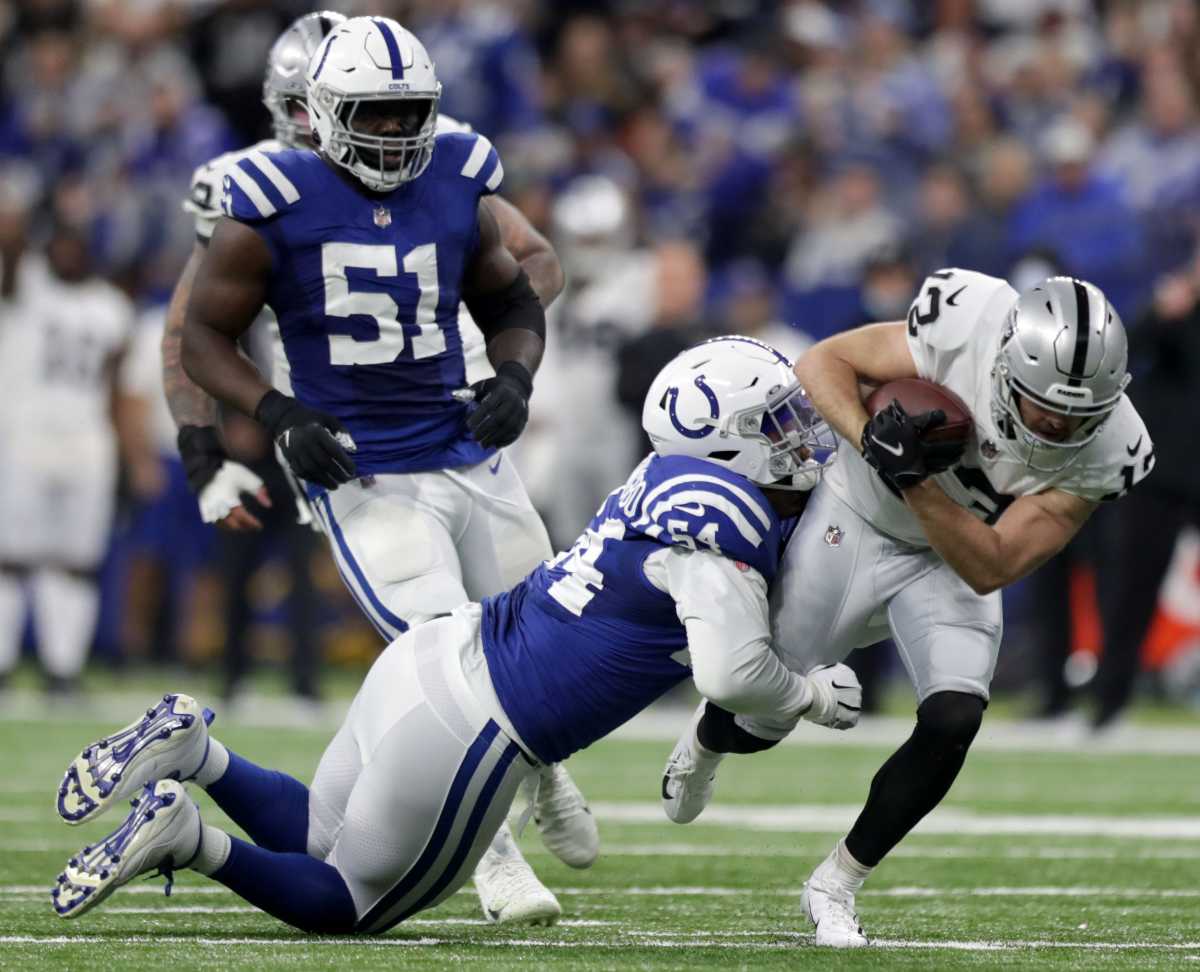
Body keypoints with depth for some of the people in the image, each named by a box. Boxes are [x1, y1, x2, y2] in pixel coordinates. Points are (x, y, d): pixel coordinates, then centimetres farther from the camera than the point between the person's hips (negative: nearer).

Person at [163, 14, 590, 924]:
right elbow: (201, 336, -3)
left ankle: (542, 768, 46)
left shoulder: (458, 189, -1)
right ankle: (493, 856, 5)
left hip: (474, 459, 4)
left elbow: (514, 301, 15)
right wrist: (281, 416, -15)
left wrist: (515, 377, -4)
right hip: (364, 480, -4)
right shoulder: (271, 207, -12)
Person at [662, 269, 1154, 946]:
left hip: (954, 565, 1)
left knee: (952, 724, -20)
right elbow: (822, 365, -20)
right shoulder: (968, 322, -32)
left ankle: (834, 889, 2)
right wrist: (873, 439, -39)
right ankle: (707, 742, 49)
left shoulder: (1106, 451, -27)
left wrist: (915, 479, -39)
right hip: (855, 526, -1)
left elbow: (990, 568, -26)